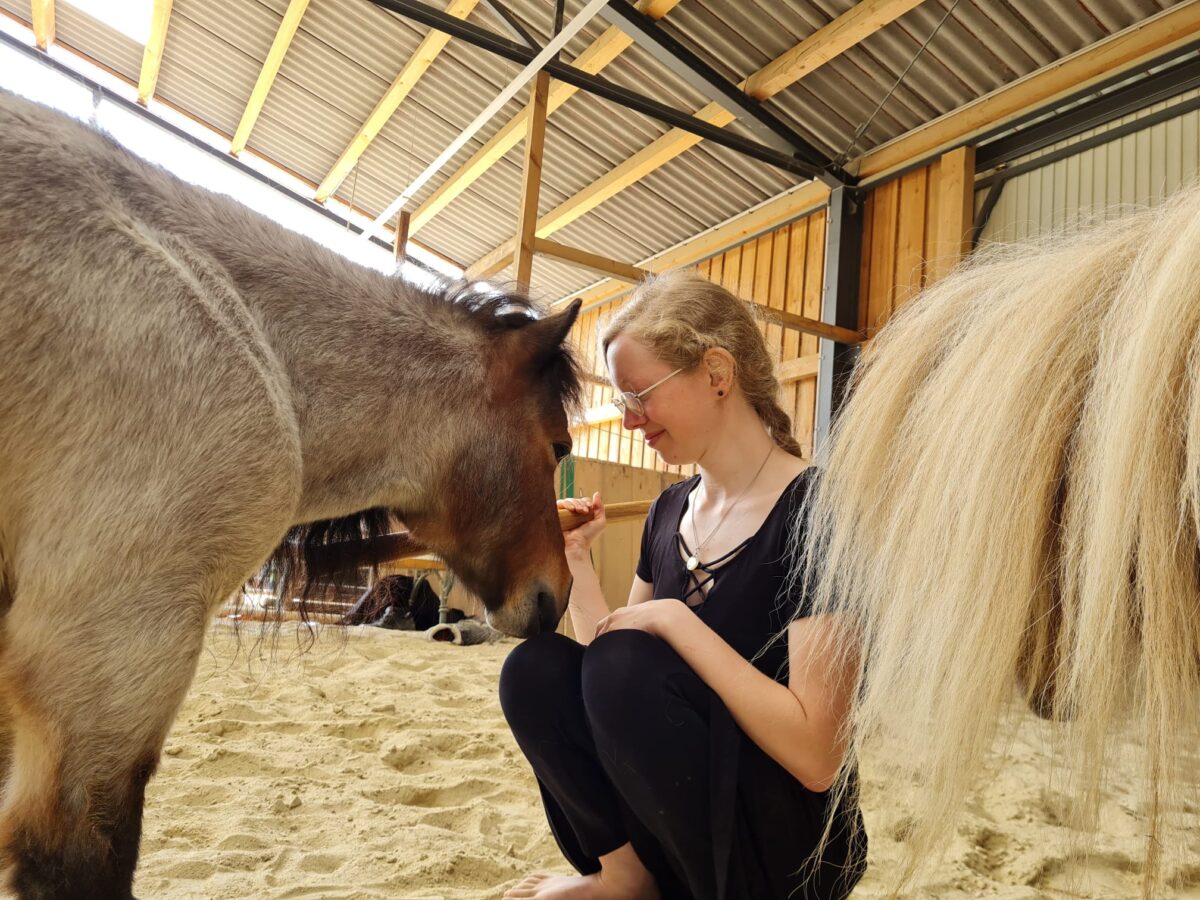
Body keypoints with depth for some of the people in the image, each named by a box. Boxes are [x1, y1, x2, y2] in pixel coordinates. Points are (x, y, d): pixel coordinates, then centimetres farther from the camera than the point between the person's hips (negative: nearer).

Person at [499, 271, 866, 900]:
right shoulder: (669, 511, 5)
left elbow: (816, 756, -25)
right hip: (677, 827, 6)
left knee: (624, 666, -28)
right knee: (535, 671, -14)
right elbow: (605, 660, 7)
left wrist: (674, 619, -24)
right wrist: (577, 563, -4)